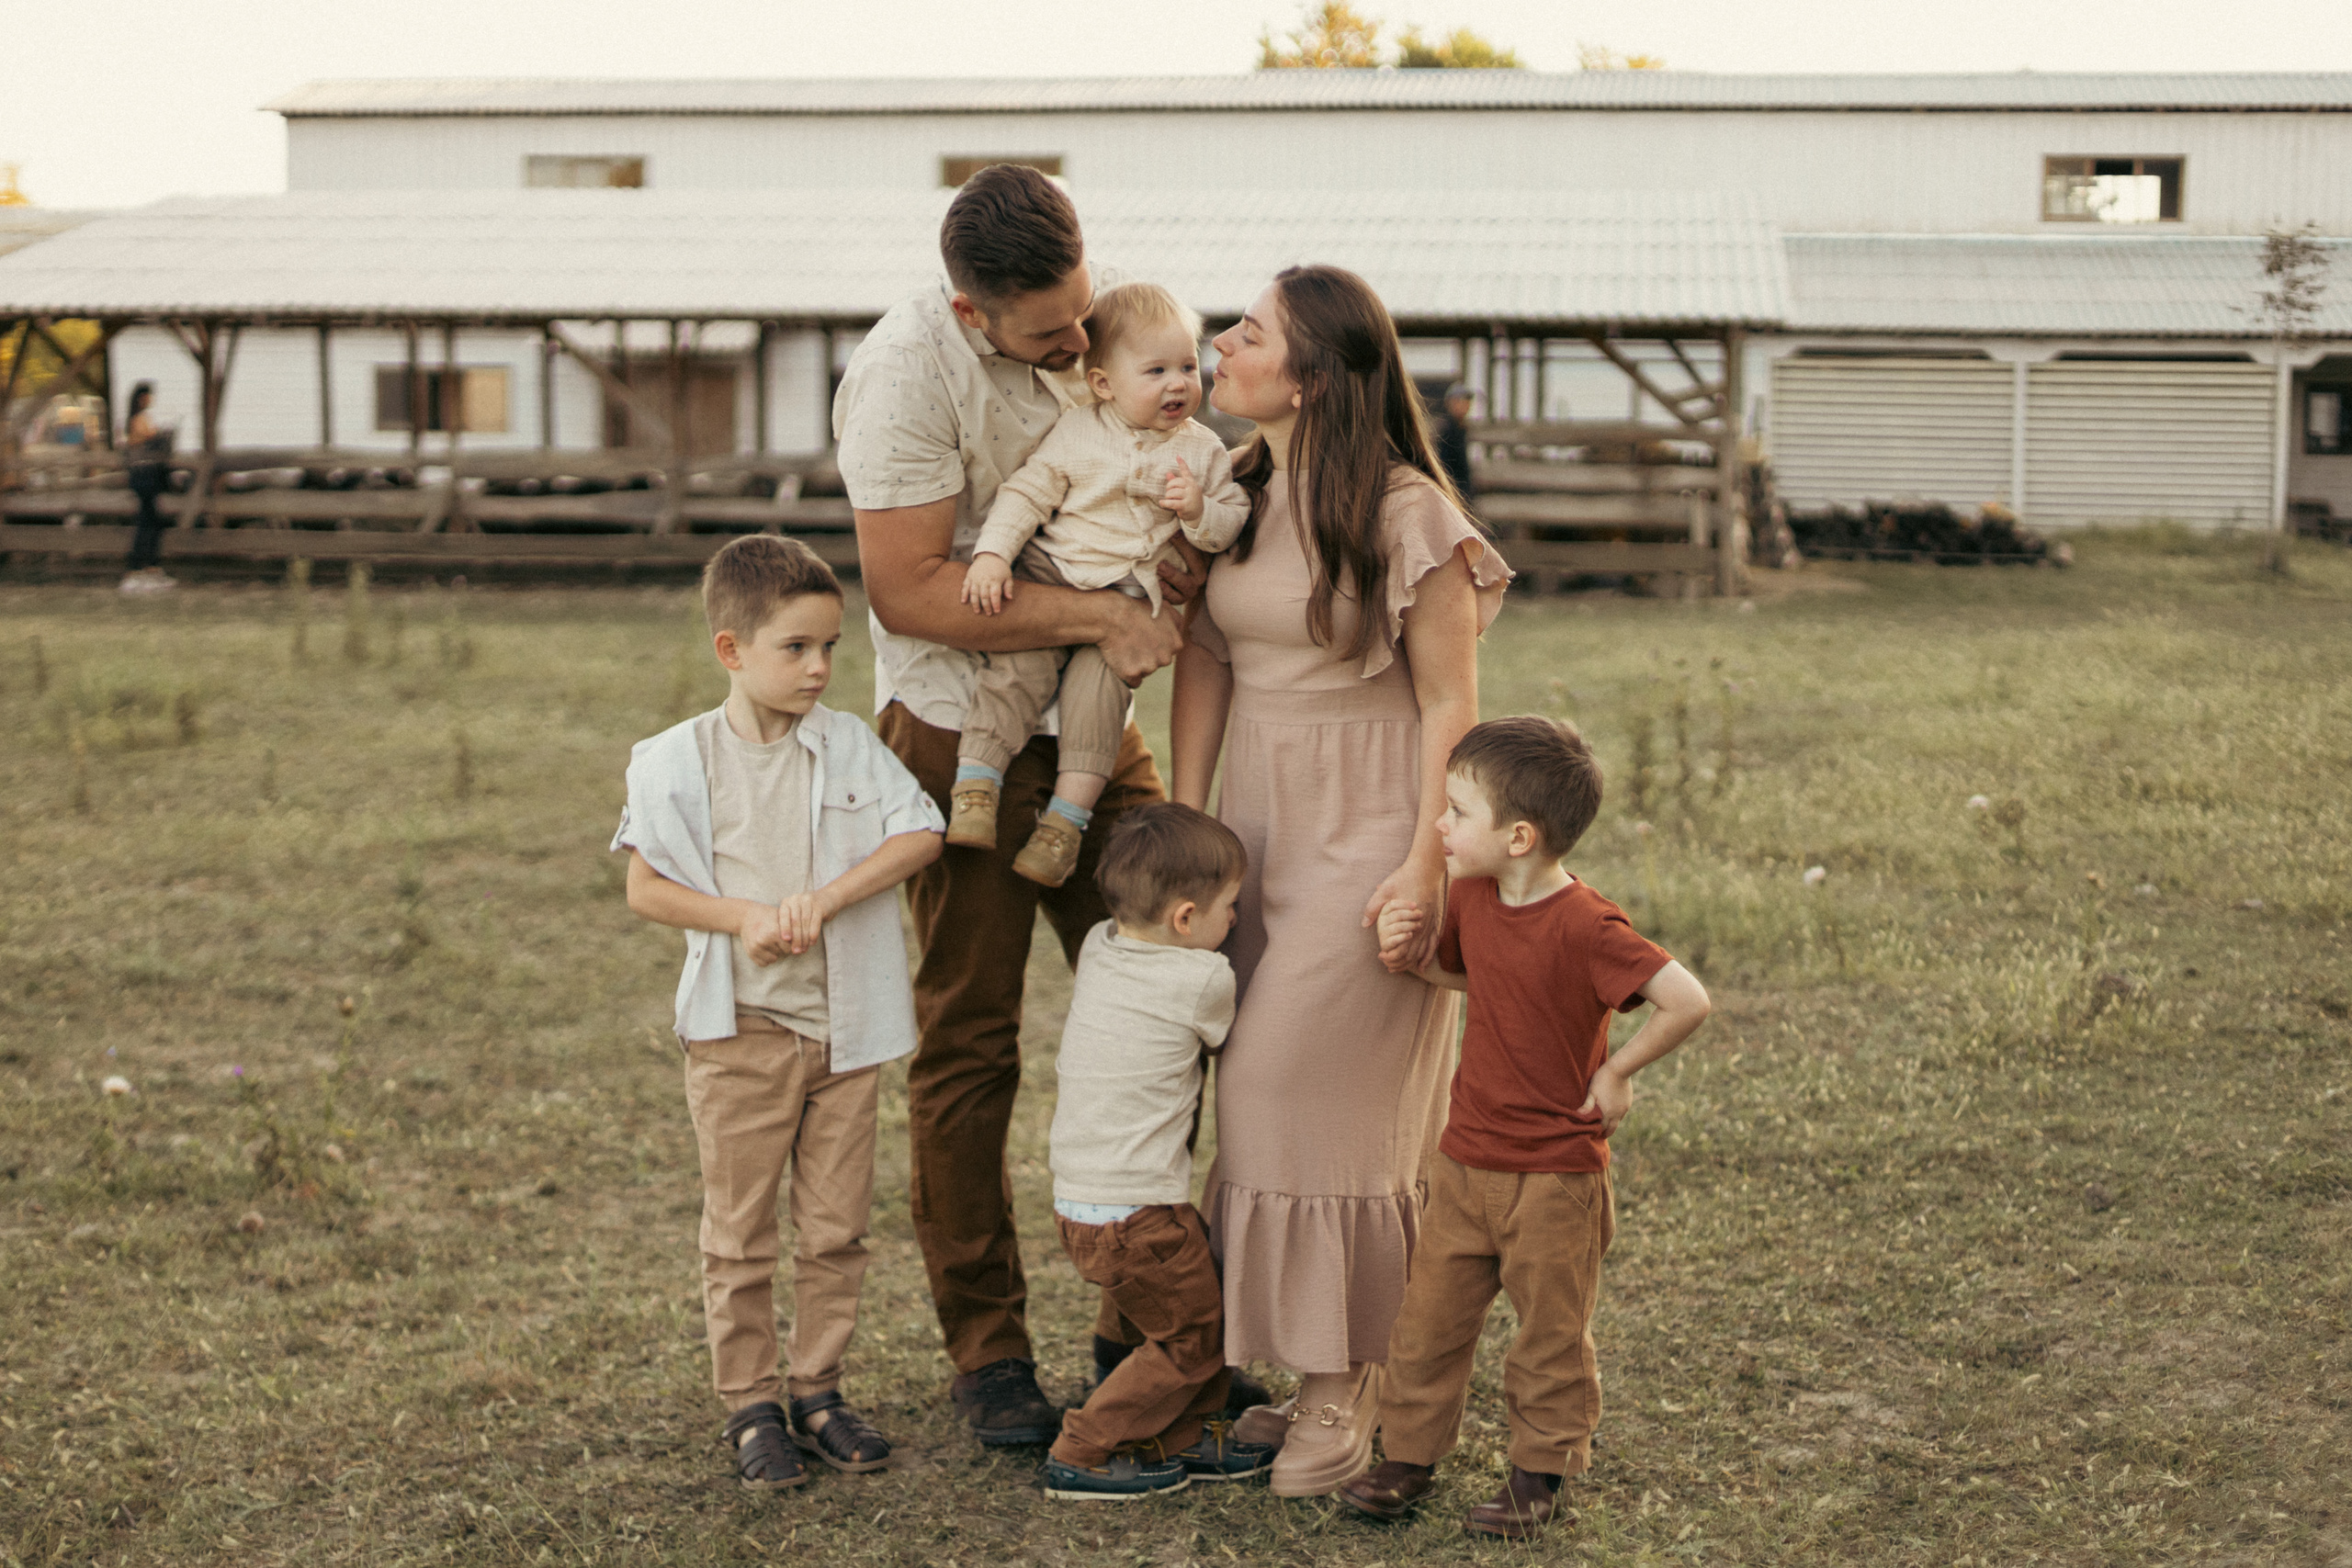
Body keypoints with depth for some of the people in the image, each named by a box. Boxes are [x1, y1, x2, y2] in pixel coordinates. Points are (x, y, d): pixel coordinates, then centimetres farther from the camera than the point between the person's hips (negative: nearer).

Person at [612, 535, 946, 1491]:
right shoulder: (678, 760, -6)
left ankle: (817, 1391, 23)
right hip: (741, 1028, -2)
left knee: (836, 1225, 9)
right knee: (740, 1232, 5)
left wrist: (824, 899, -19)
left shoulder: (848, 747, -1)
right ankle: (750, 1404, 16)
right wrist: (743, 917, -18)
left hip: (843, 1025, 2)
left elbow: (922, 836, -9)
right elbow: (645, 888, -5)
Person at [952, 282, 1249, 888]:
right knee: (1015, 672, -15)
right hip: (1050, 578, 0)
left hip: (1126, 599, 0)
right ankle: (973, 785, -10)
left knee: (1098, 686, -13)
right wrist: (991, 554, -14)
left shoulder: (1202, 450, 5)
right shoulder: (1075, 431, 0)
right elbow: (1026, 493, -1)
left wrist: (1199, 510, -15)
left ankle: (1067, 818, -7)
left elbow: (1233, 520, 7)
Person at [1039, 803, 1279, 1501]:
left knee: (1204, 1304, 21)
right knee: (1192, 1337, 8)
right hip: (1136, 1214, -8)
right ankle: (1082, 1454, 9)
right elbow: (1238, 1045, 4)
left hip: (1076, 1199, 8)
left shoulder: (1098, 946, 4)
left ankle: (1183, 1437, 29)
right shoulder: (1205, 979, -15)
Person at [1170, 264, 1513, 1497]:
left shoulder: (1405, 512, -14)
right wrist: (1184, 823, 4)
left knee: (1323, 1099, -5)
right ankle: (1318, 1377, 20)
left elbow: (1450, 702, -12)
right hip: (1258, 821, 7)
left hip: (1367, 833, -7)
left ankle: (1347, 1396, 9)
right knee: (1265, 1094, 9)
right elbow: (1205, 662, 10)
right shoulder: (1234, 493, 7)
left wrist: (1428, 863, -16)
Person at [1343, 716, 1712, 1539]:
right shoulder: (1473, 896, 0)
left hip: (1556, 1175, -6)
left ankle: (1541, 1471, 25)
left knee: (1550, 1333, 10)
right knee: (1430, 1316, 12)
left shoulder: (1585, 927, -24)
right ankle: (1409, 1455, 26)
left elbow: (1686, 1001, -29)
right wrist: (1406, 953, -1)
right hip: (1466, 1157, 7)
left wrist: (1616, 1074, -18)